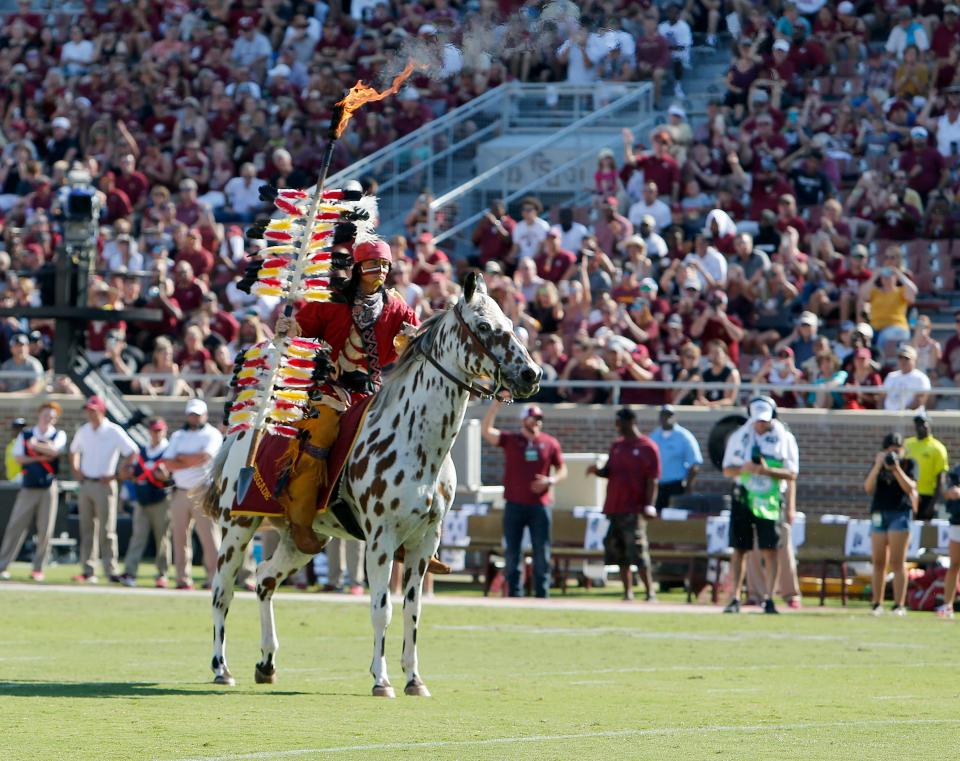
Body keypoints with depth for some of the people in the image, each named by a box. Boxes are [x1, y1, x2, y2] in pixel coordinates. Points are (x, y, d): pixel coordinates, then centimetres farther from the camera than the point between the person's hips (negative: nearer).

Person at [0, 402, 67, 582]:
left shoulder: (59, 435, 5)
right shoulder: (25, 434, 8)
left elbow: (54, 450, -14)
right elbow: (19, 457, -2)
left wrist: (34, 445, -4)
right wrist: (40, 457, -10)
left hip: (49, 488, 0)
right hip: (28, 487, 0)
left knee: (45, 529, -1)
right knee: (15, 526, -3)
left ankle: (38, 568, 8)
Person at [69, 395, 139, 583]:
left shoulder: (114, 432, -9)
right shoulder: (84, 430, 9)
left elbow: (132, 452, -12)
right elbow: (74, 451, 26)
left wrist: (116, 475, -13)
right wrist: (75, 470, 10)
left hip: (104, 484, -6)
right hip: (85, 483, 6)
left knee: (106, 530, -7)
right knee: (86, 529, 7)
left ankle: (111, 570, -5)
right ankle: (87, 570, 10)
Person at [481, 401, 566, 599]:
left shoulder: (550, 443, 7)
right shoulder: (510, 440, 3)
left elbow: (562, 470, 13)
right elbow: (485, 430, -11)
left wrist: (550, 480, -9)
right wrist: (497, 404, -19)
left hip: (540, 506, 0)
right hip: (514, 506, 0)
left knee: (542, 553, 0)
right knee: (513, 553, 3)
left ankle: (542, 595, 5)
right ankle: (514, 594, 8)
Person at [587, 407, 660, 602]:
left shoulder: (648, 448, -4)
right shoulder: (616, 446, 15)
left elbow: (652, 480, -8)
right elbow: (609, 471, 20)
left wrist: (649, 506, -16)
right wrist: (597, 471, -3)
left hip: (633, 510, -7)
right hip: (614, 508, 7)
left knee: (638, 553, -11)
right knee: (619, 552, 7)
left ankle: (650, 593, -8)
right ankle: (627, 592, 13)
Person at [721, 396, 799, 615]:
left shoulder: (784, 439, 0)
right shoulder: (739, 437, 6)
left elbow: (792, 474, -2)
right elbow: (727, 470, 7)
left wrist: (768, 471, -19)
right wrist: (743, 468, -15)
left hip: (770, 500, -2)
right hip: (743, 498, 2)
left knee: (770, 550, -6)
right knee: (739, 549, 2)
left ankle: (769, 600, -2)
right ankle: (735, 599, 5)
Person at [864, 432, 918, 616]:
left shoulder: (908, 464, 4)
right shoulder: (878, 464, 10)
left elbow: (910, 487, -9)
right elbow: (868, 488, -2)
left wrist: (896, 468, -19)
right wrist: (878, 466, -12)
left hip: (900, 513, -3)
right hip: (879, 514, 3)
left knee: (897, 562, -8)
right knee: (878, 562, 4)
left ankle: (899, 605, -9)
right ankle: (877, 604, 10)